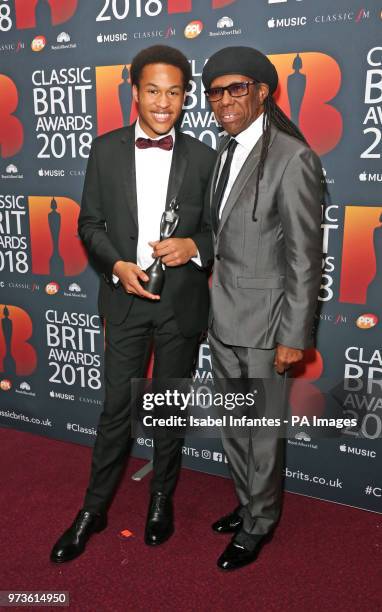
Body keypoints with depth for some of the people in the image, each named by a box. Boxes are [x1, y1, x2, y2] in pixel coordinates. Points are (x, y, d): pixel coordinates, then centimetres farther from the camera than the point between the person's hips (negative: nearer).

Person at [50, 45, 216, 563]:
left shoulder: (203, 157, -1)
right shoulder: (106, 150, 1)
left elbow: (217, 229, 4)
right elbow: (89, 223, 3)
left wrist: (193, 247, -18)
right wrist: (118, 265, -13)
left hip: (182, 302, 0)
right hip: (126, 298, 0)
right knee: (116, 410, 8)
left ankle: (162, 499, 36)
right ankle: (94, 509, 27)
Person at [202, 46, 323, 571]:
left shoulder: (293, 158, -15)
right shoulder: (226, 150, 9)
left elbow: (305, 257, -16)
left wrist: (294, 336, -15)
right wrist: (213, 302, 12)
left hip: (264, 318, -7)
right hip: (224, 316, 8)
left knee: (263, 429, 10)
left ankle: (259, 523, 34)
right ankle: (248, 504, 43)